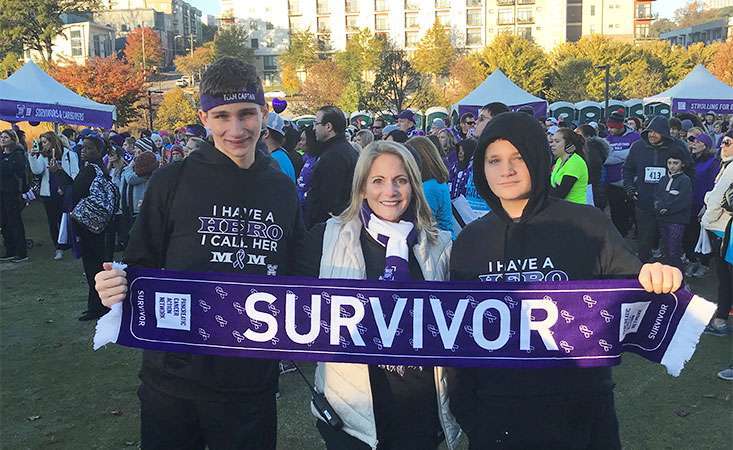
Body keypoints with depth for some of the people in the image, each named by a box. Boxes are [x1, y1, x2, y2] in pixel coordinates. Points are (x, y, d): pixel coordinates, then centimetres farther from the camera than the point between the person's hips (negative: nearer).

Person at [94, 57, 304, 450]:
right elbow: (141, 264, 0)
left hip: (252, 382, 2)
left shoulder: (283, 190, 3)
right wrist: (119, 286, -20)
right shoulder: (172, 181, -5)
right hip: (172, 377, -1)